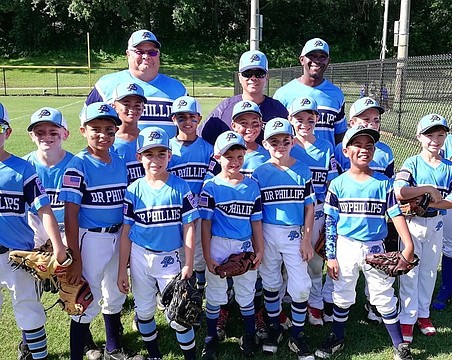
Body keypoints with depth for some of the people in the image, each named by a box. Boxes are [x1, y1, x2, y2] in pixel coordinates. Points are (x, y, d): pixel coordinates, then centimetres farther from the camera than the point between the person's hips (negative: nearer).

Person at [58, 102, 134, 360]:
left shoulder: (121, 163, 3)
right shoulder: (78, 166, -13)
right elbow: (71, 215, -15)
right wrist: (76, 259, -16)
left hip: (118, 237, 6)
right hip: (90, 239, -6)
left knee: (115, 297, 20)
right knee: (88, 301, 2)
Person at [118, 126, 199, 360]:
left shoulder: (180, 187, -8)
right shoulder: (134, 190, -4)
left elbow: (189, 227, -6)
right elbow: (126, 232, 0)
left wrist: (188, 265, -10)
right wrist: (122, 270, 0)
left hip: (169, 259, -2)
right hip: (140, 257, 3)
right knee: (144, 311, 17)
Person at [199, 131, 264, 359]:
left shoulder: (252, 186, 1)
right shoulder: (211, 186, -7)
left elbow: (256, 221, 6)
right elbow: (205, 223, -7)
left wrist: (259, 250, 4)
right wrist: (207, 256, -9)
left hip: (245, 247, 2)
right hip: (219, 247, -2)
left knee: (246, 294, 17)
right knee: (215, 295, 13)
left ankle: (249, 336, 37)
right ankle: (211, 338, 32)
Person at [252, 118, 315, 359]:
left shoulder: (302, 170, 1)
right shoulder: (259, 173, -2)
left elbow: (309, 207, 2)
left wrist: (307, 239, -3)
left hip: (295, 235, 0)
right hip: (267, 234, 0)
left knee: (300, 287, 0)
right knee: (270, 284, 13)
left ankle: (297, 336, 19)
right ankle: (274, 328, 33)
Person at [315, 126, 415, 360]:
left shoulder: (383, 183, -2)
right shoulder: (338, 184, -4)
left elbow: (396, 215, -4)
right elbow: (330, 223, -2)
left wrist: (409, 247, -14)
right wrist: (330, 256, -3)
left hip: (375, 248, 0)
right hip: (346, 247, 0)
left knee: (385, 297, 9)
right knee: (342, 296, 14)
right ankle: (337, 339, 33)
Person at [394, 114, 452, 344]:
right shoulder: (412, 164, -10)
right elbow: (399, 192, -28)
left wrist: (427, 202, -20)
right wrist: (429, 189, -23)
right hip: (411, 223, -4)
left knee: (429, 271, 14)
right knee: (409, 272, 2)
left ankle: (423, 313, 30)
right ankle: (407, 318, 13)